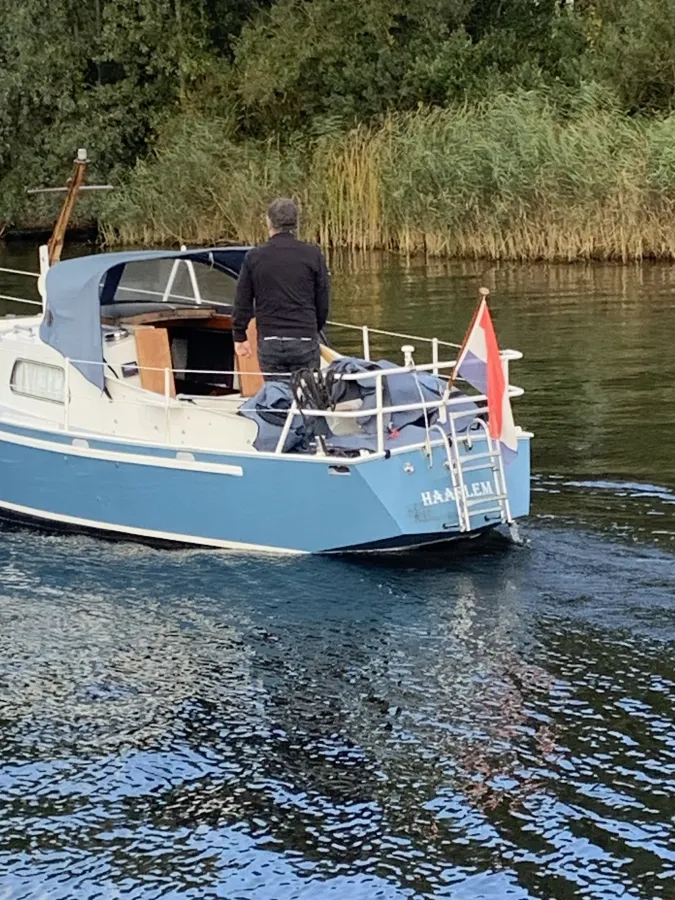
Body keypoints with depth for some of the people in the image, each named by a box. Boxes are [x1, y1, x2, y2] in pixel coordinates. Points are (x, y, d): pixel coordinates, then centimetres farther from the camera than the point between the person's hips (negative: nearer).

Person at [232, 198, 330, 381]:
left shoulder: (254, 257, 2)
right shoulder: (313, 255, 0)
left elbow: (243, 302, 5)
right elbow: (323, 302, 5)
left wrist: (239, 336, 17)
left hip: (269, 343, 1)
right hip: (305, 341, -1)